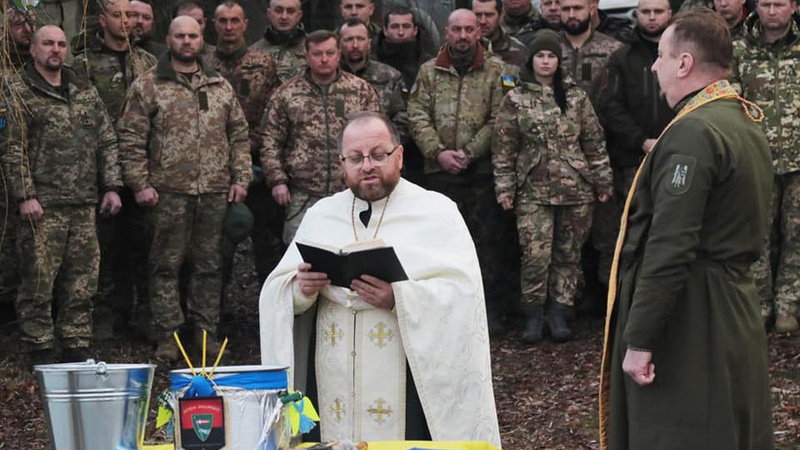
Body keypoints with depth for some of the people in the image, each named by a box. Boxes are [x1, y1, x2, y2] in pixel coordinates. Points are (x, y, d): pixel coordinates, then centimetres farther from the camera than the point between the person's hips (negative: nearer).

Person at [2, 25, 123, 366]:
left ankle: (76, 352, 15)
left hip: (84, 205, 5)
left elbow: (107, 142, 18)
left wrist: (111, 186, 9)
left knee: (82, 284, 6)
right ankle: (41, 356, 4)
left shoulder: (86, 93, 16)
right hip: (42, 208, -5)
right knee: (38, 283, -4)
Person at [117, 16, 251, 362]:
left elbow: (239, 135, 15)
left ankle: (206, 332, 15)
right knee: (166, 265, 0)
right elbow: (131, 139, -2)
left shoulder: (221, 87, 13)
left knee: (209, 265, 8)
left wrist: (241, 178, 5)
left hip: (215, 192, 3)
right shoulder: (147, 86, 2)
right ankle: (168, 336, 6)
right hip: (168, 192, -3)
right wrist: (140, 184, -8)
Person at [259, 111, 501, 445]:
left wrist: (399, 299, -25)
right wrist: (301, 289, -15)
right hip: (337, 382, 3)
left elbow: (465, 292, -11)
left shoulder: (437, 212, 0)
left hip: (412, 378, -3)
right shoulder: (319, 215, 11)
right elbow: (274, 294, 8)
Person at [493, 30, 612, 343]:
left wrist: (602, 181, 7)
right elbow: (503, 149, 4)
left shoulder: (576, 98, 6)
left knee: (568, 253, 6)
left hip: (575, 188, 2)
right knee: (535, 255, -9)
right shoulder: (515, 101, 3)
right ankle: (533, 315, 5)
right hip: (534, 191, -2)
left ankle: (559, 313, 16)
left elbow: (595, 142, 9)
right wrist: (504, 188, -1)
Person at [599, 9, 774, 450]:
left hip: (689, 323, -10)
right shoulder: (745, 122, 11)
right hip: (735, 310, 10)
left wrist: (639, 339, -23)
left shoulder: (693, 133, -20)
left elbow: (670, 246, -25)